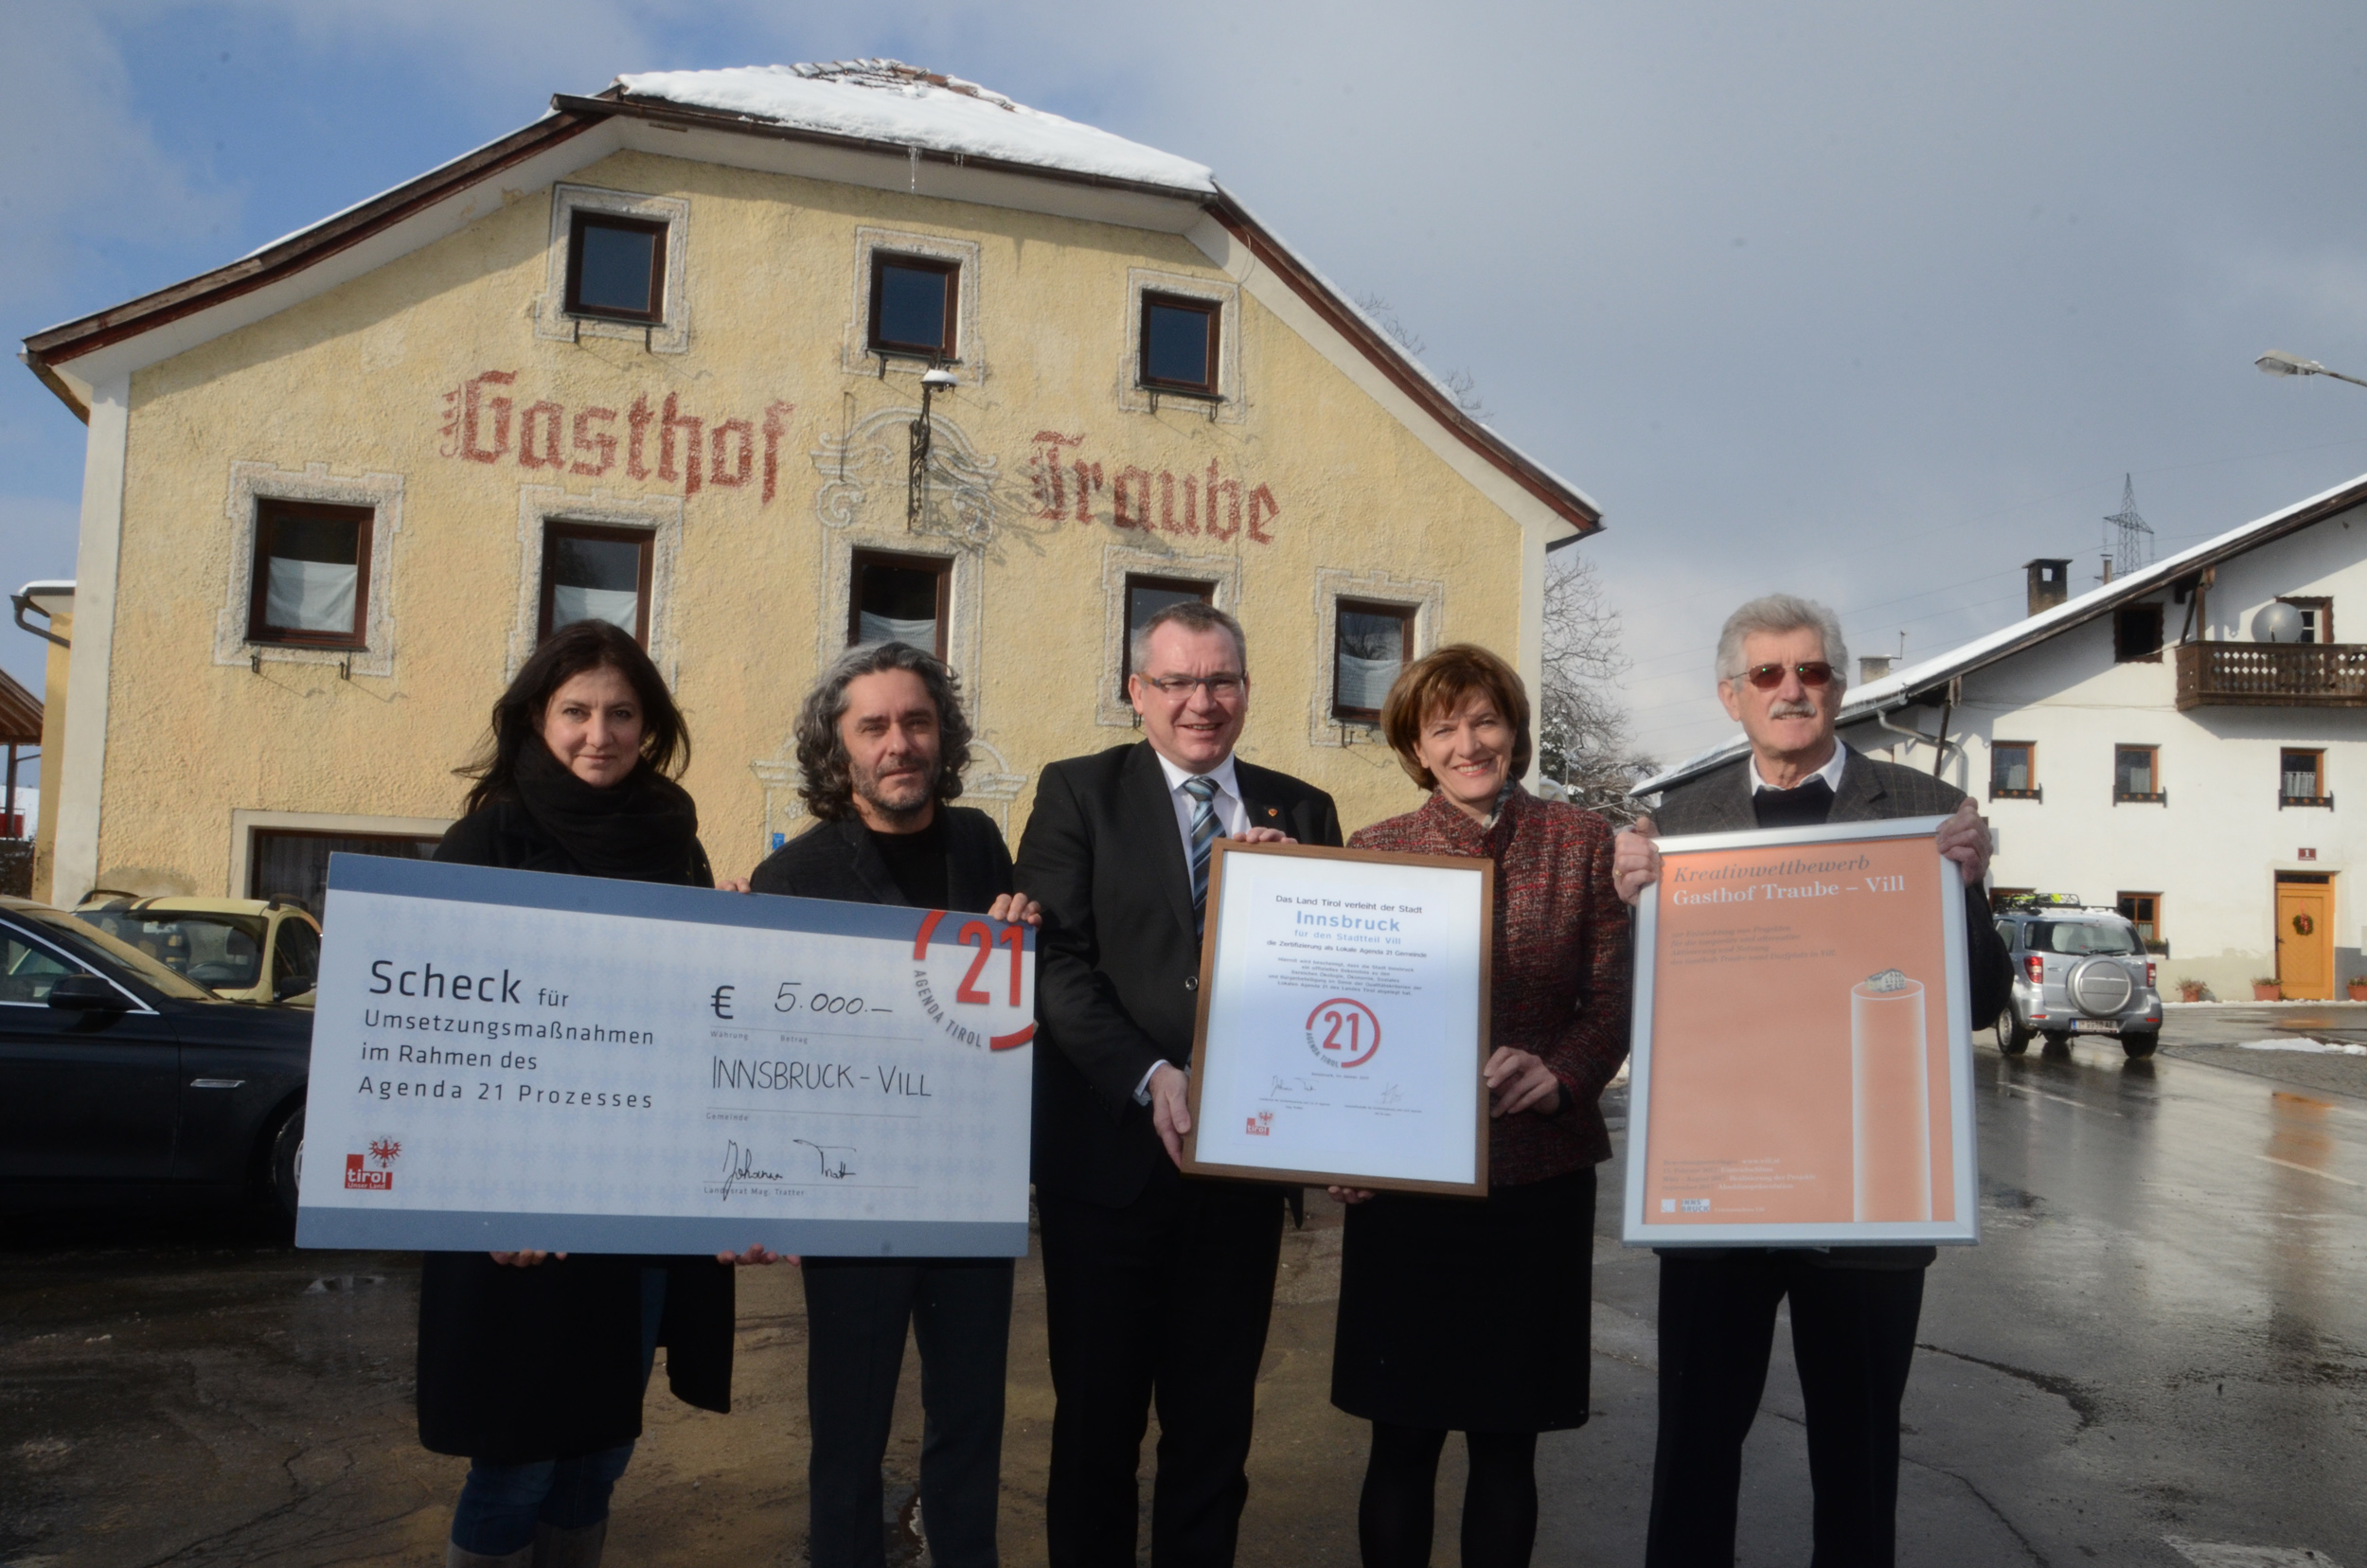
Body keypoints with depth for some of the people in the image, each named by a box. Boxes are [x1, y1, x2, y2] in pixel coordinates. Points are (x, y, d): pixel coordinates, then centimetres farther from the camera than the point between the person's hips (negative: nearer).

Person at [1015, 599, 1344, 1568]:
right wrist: (1148, 1078, -21)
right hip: (1111, 1151, -2)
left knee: (1215, 1421, 15)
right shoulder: (1078, 793, -1)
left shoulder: (1301, 814, 8)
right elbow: (1057, 960, -10)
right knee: (1098, 1414, 12)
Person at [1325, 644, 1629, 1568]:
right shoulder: (1376, 850, 4)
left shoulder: (1580, 842, 4)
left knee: (1507, 1441, 10)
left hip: (1540, 1174, 0)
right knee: (1403, 1439, 7)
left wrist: (1558, 1073, -15)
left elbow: (1611, 1001, 3)